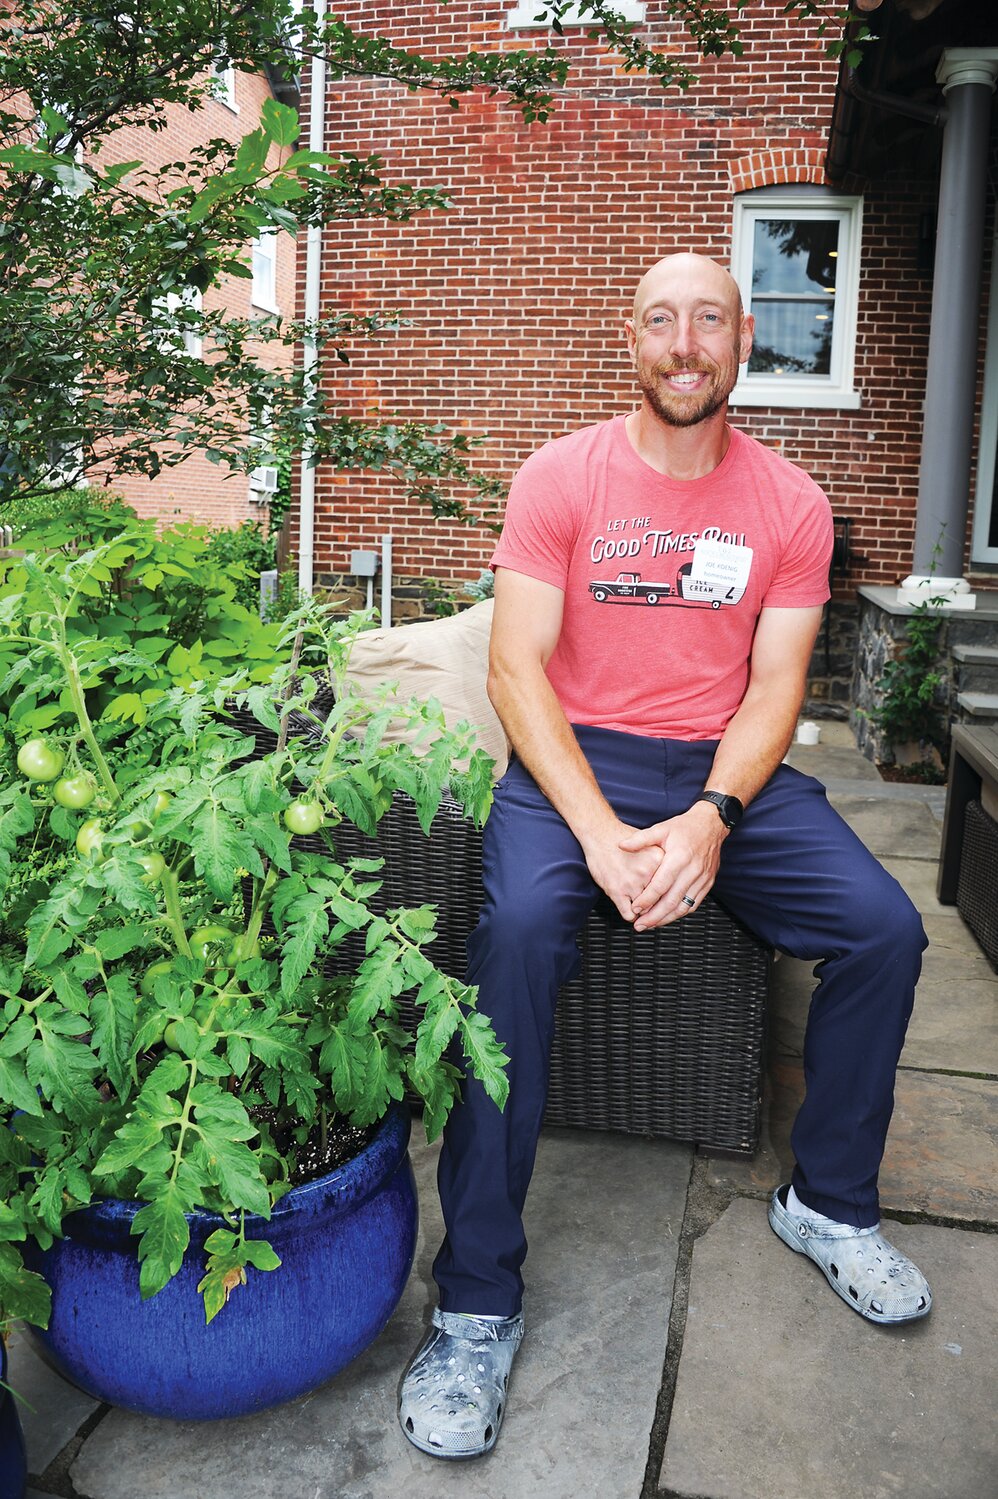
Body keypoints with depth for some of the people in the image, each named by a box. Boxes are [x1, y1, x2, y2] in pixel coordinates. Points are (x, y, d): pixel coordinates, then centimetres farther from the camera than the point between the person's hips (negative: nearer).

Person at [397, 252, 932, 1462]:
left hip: (727, 768, 3)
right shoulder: (560, 477, -2)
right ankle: (477, 1303, -19)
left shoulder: (790, 504, 5)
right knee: (518, 929, -31)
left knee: (885, 930, -15)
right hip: (576, 758, -3)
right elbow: (515, 667, -9)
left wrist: (711, 820, -20)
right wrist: (598, 828, -23)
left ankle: (828, 1204, 12)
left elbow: (774, 686, -1)